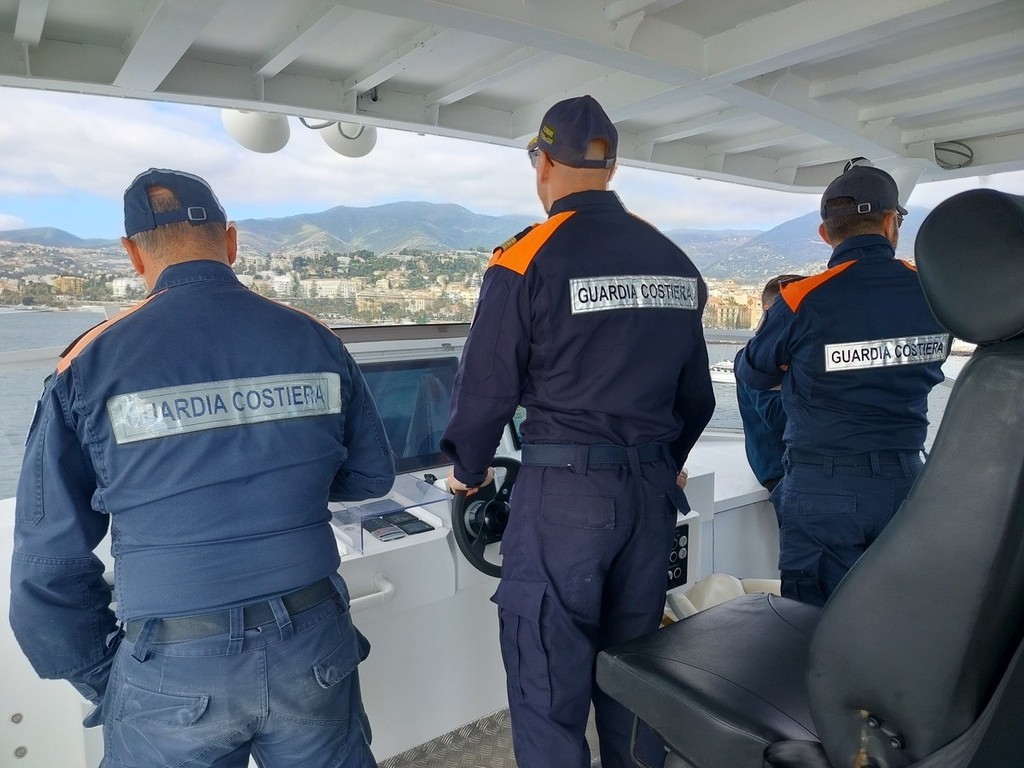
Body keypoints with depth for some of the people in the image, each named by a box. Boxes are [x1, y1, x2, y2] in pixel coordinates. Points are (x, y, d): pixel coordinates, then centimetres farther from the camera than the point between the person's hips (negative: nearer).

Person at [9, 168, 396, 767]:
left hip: (171, 674, -1)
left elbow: (49, 562, -4)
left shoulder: (91, 364, -8)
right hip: (313, 649, 2)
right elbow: (373, 475, 7)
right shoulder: (314, 339, -4)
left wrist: (100, 678, 10)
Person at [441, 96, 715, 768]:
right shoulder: (675, 260, 8)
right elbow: (696, 391, 13)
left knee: (548, 683, 9)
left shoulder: (529, 258, -9)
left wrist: (469, 470, 11)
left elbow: (487, 384, -8)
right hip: (653, 491, 6)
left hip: (563, 490, -6)